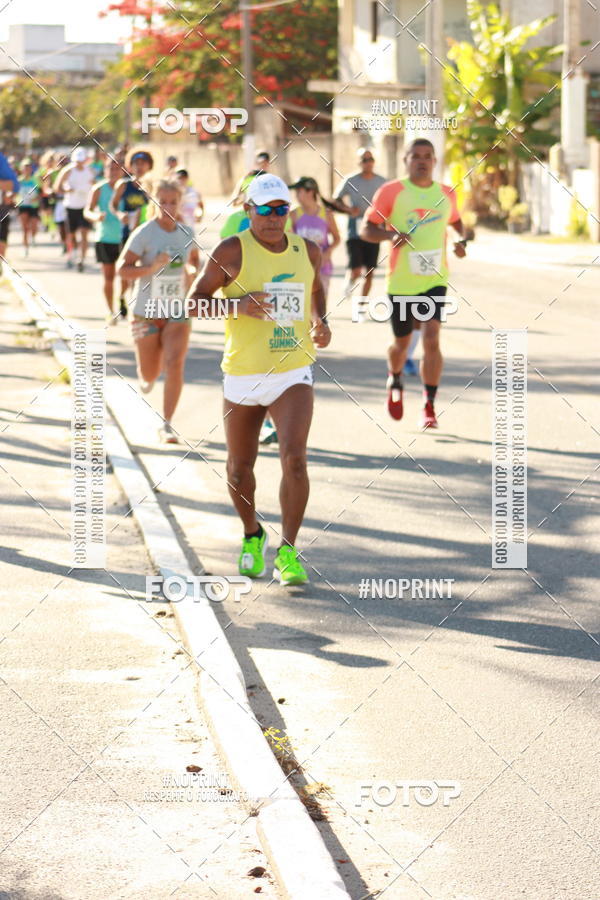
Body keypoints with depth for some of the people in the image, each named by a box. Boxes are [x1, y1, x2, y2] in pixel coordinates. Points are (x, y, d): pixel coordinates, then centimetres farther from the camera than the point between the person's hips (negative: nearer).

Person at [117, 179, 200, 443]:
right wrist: (152, 268, -30)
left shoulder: (186, 233, 1)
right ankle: (146, 377, 49)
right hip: (147, 312, -2)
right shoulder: (144, 233, -12)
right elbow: (122, 268, -16)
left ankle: (166, 424, -9)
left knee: (174, 365, -17)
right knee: (150, 375, 9)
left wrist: (192, 270, -2)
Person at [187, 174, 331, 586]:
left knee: (294, 459, -18)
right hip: (243, 376, -1)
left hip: (294, 375, 1)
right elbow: (195, 301, -6)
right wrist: (238, 306, -23)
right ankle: (252, 535, 39)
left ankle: (288, 552, -9)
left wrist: (320, 322, 5)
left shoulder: (307, 251, 3)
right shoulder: (232, 251, -8)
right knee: (239, 470, 11)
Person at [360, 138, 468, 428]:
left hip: (435, 280, 1)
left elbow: (456, 221, 24)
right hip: (401, 281, -1)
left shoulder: (446, 194, 4)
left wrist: (462, 240, 3)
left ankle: (429, 407, -9)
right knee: (402, 342, 12)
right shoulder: (391, 192, -6)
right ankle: (395, 382, 46)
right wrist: (391, 235, -25)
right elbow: (366, 229, -5)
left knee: (431, 338, -16)